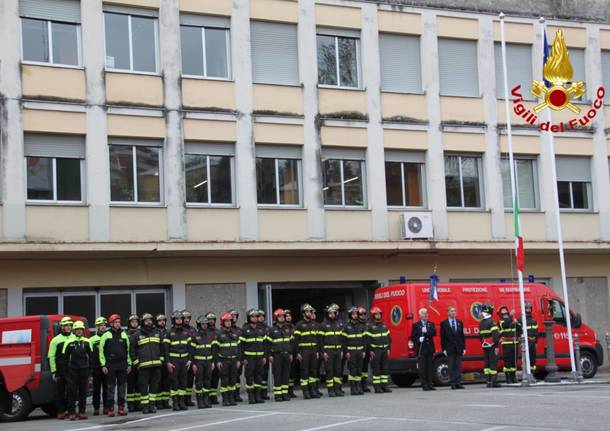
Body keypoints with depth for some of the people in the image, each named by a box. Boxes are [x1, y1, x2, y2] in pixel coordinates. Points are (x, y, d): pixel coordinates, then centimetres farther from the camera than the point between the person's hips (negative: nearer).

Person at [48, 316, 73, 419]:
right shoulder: (56, 340, 3)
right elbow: (51, 357, 1)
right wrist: (53, 371, -5)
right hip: (60, 371, -2)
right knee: (60, 391, 2)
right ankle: (60, 412, 7)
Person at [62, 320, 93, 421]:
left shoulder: (87, 342, 7)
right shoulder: (69, 342, 1)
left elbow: (90, 357, 10)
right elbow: (65, 358, 3)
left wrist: (89, 372, 6)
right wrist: (66, 372, -1)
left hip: (84, 370, 2)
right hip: (73, 370, -2)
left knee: (83, 392, 6)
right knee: (72, 392, -3)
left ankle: (82, 412, 12)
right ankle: (72, 413, 0)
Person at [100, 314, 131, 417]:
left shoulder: (124, 335, 11)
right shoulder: (106, 335, 1)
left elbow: (128, 350, 13)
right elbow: (101, 351, 1)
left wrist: (129, 364, 7)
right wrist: (103, 365, -5)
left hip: (122, 365, 3)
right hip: (110, 365, -3)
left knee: (122, 387, 4)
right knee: (111, 387, -2)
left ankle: (121, 408, 10)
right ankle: (110, 409, 1)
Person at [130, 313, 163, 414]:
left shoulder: (157, 333, 12)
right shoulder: (137, 335, 2)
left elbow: (162, 348, 18)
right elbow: (132, 349, 5)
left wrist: (161, 360, 10)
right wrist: (136, 363, 0)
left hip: (156, 364, 3)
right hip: (143, 365, -3)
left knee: (154, 385, 5)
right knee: (143, 385, -2)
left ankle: (152, 404, 11)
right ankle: (145, 406, 2)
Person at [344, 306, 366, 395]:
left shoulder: (361, 326, 10)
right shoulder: (347, 326, 0)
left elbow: (364, 339, 11)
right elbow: (344, 340, -2)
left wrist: (364, 351, 4)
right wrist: (346, 352, -9)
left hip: (360, 350, 3)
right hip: (351, 351, -3)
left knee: (359, 370, 4)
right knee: (353, 370, -5)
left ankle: (359, 387, 8)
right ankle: (353, 389, -2)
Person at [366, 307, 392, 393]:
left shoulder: (384, 325, 14)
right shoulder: (370, 326, -3)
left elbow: (388, 337, 18)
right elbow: (367, 339, -8)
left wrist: (388, 349, 9)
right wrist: (370, 351, -13)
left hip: (384, 350, 6)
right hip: (375, 350, -6)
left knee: (385, 368, 5)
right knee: (376, 369, -4)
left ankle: (384, 386, 11)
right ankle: (377, 387, -2)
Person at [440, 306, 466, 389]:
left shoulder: (460, 322, 11)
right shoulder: (444, 323, 1)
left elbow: (462, 336, 10)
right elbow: (442, 337, -1)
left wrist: (464, 347, 4)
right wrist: (444, 349, -7)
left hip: (459, 348, 3)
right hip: (450, 348, -3)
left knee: (458, 366, 2)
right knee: (451, 367, -1)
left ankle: (458, 383, 4)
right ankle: (453, 383, 0)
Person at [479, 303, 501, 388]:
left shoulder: (481, 323, 12)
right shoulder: (491, 322, -13)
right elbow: (495, 334, -20)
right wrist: (496, 346, -19)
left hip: (484, 346, 7)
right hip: (491, 346, -7)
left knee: (487, 363, 9)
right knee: (493, 363, -5)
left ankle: (488, 381, 9)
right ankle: (493, 381, -7)